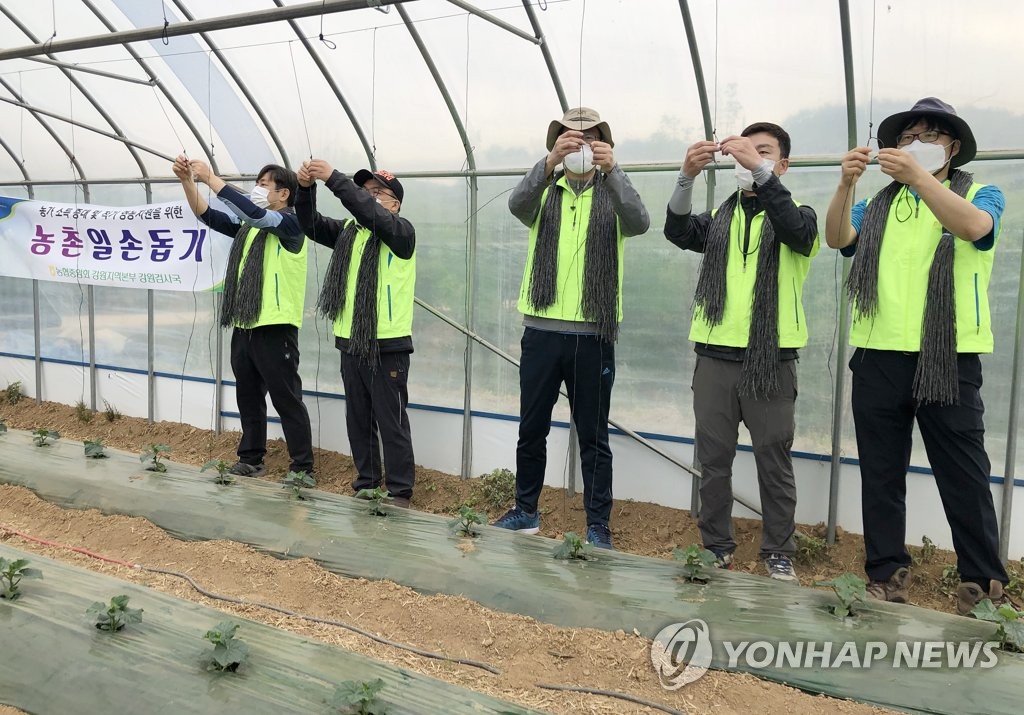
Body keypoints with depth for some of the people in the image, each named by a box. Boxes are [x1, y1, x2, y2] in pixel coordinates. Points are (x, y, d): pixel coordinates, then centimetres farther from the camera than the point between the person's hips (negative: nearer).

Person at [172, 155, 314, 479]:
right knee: (248, 398, 14)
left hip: (275, 328, -8)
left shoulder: (290, 223, -8)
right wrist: (187, 181, -5)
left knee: (287, 400, -3)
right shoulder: (247, 224, 14)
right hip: (243, 328, 8)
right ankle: (251, 459, 26)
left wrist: (210, 177, -19)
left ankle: (303, 468, 4)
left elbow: (252, 210, -23)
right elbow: (209, 216, 8)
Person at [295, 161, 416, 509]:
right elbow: (311, 225, 2)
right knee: (358, 420, 13)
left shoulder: (402, 231, -6)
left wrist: (333, 178, -27)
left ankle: (400, 491, 9)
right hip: (351, 343, 6)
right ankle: (366, 483, 25)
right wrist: (306, 188, -15)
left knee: (391, 422, 0)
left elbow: (371, 214, -24)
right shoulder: (349, 231, 13)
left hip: (387, 345, -6)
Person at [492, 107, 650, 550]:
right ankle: (525, 512, 28)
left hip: (593, 335, -2)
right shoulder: (543, 193, 7)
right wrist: (550, 162, -31)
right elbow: (517, 205, -16)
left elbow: (639, 223, -17)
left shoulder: (611, 196, 4)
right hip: (541, 330, 2)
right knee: (531, 429, 12)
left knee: (593, 436, 4)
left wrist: (612, 170, -31)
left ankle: (599, 527, 13)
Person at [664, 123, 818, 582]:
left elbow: (796, 230, -19)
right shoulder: (719, 218, 13)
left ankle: (779, 552, 15)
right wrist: (688, 176, -22)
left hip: (772, 359, -2)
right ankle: (717, 546, 19)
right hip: (715, 356, 3)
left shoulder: (797, 214, 6)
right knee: (713, 458, 7)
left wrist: (759, 171, -30)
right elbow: (677, 231, -6)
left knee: (774, 461, 3)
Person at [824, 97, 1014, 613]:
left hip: (949, 359, -3)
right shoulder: (879, 204, 16)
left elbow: (973, 227, -16)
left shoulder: (981, 194, 8)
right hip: (879, 357, 3)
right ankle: (886, 575, 15)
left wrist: (917, 176, -27)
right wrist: (845, 185, -19)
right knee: (881, 474, 7)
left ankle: (983, 586, 11)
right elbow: (837, 239, -3)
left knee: (964, 477, 1)